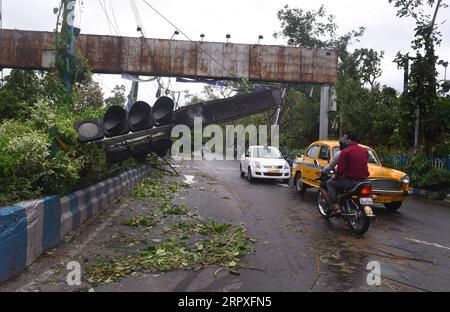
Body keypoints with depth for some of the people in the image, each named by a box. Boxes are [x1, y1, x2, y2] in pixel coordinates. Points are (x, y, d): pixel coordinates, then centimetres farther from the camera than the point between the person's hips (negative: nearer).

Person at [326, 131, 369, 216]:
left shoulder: (345, 151, -11)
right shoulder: (365, 151, 9)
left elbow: (340, 169, -14)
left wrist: (337, 177, 5)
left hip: (351, 181, -7)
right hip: (364, 180, 7)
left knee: (330, 183, 10)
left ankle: (336, 207, -4)